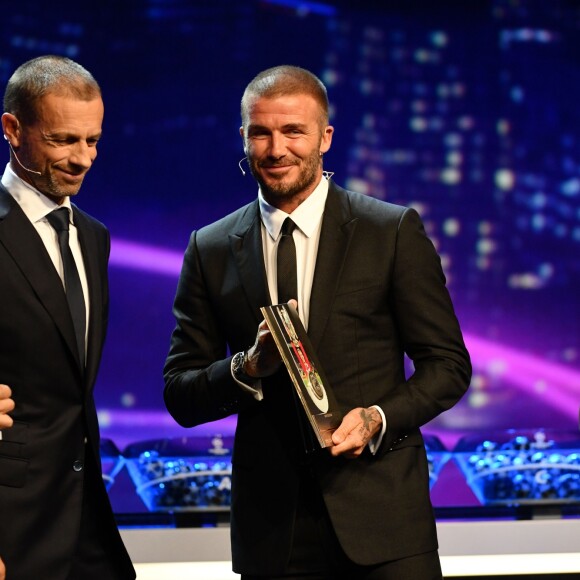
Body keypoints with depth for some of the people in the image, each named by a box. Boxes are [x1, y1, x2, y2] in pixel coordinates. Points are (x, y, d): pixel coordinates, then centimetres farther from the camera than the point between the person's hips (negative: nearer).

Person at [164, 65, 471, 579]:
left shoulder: (394, 231, 2)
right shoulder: (210, 251, 8)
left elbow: (448, 364, 2)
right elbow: (179, 396, 6)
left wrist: (379, 419, -14)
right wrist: (249, 367, -12)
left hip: (380, 512, -2)